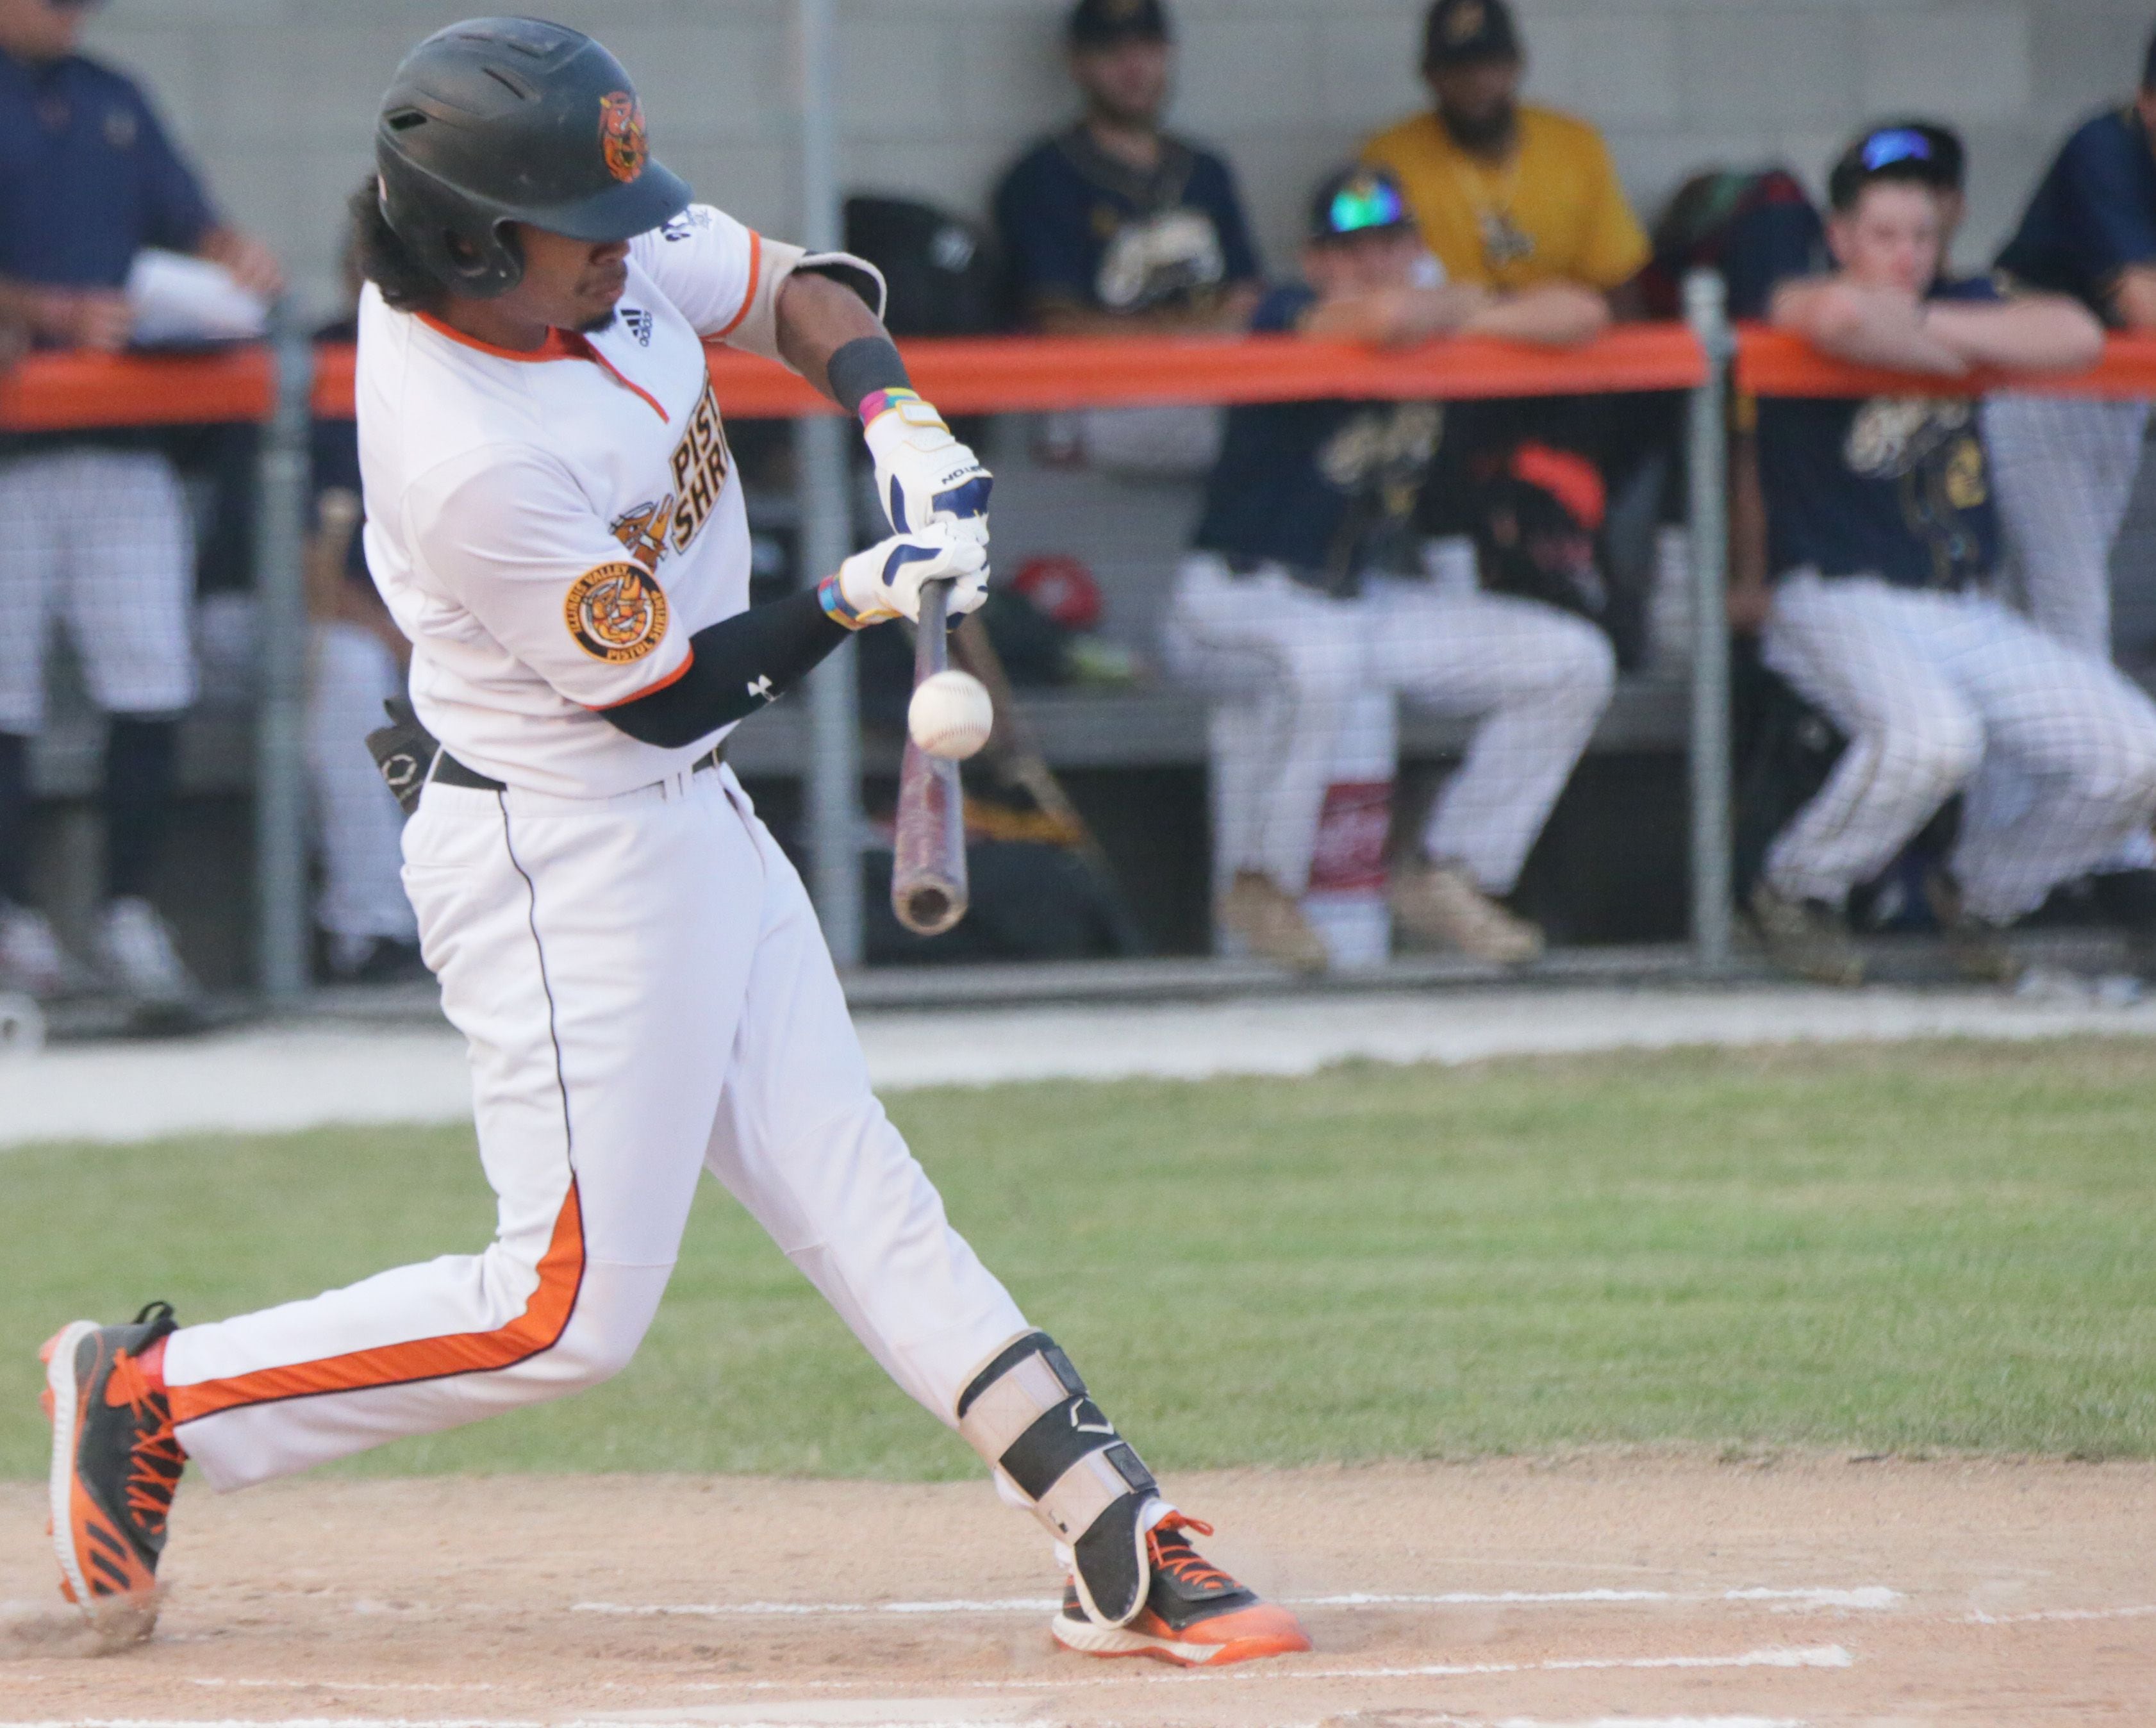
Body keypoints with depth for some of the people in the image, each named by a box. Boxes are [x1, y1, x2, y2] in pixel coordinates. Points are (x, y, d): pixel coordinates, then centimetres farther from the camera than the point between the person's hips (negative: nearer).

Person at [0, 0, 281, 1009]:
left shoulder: (112, 101, 17)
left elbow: (188, 227, 17)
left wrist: (235, 259, -4)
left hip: (123, 444, 5)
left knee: (152, 680, -3)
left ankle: (129, 914, 3)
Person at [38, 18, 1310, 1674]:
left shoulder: (606, 254, -6)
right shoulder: (473, 464, -30)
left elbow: (790, 289, 11)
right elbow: (664, 690, -19)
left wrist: (897, 414, -8)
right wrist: (856, 599, -13)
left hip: (694, 823, 9)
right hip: (562, 855, -9)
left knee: (857, 1200, 8)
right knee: (571, 1310, -6)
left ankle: (1126, 1548, 7)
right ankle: (153, 1396, 5)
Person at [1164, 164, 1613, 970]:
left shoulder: (1442, 325, 2)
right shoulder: (1289, 316, -18)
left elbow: (1581, 313, -8)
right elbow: (1380, 316, -40)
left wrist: (1465, 321, -20)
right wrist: (1460, 303, -19)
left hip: (1378, 599, 7)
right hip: (1242, 596, -7)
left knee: (1575, 661, -1)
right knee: (1316, 662, -42)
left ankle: (1446, 881, 5)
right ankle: (1261, 888, -20)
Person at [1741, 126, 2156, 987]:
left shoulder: (1966, 304, 13)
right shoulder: (1798, 299, -2)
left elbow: (2076, 337, -7)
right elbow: (1843, 315, -29)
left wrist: (1934, 326, -11)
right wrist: (1943, 357, -11)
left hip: (1970, 615, 6)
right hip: (1839, 605, -6)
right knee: (1931, 737, -36)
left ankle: (1978, 897, 16)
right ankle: (1798, 892, -8)